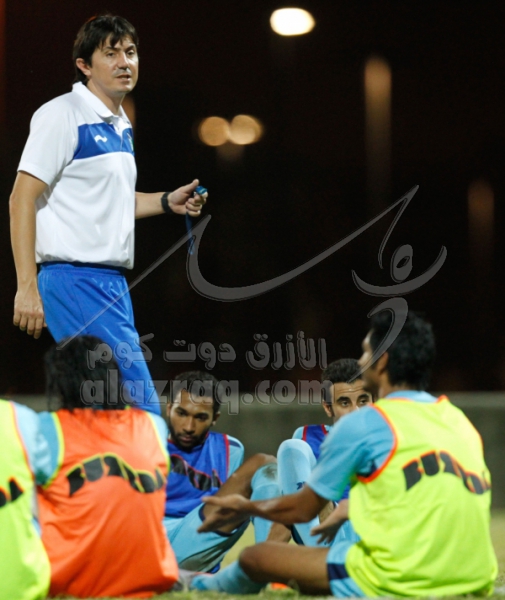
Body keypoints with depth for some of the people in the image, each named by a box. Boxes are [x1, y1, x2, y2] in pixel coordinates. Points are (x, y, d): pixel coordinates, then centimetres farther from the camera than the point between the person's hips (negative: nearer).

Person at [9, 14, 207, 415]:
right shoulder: (62, 115, -10)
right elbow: (23, 199, -14)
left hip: (113, 284, 9)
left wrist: (167, 201, 14)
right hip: (74, 279, -9)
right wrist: (26, 286, -20)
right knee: (142, 412, -16)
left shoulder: (121, 126, 16)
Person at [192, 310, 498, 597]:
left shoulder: (361, 425, -3)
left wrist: (245, 507, 29)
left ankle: (203, 585, 39)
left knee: (254, 557, 9)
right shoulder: (460, 421, 13)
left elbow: (303, 509, 9)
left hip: (400, 581, -7)